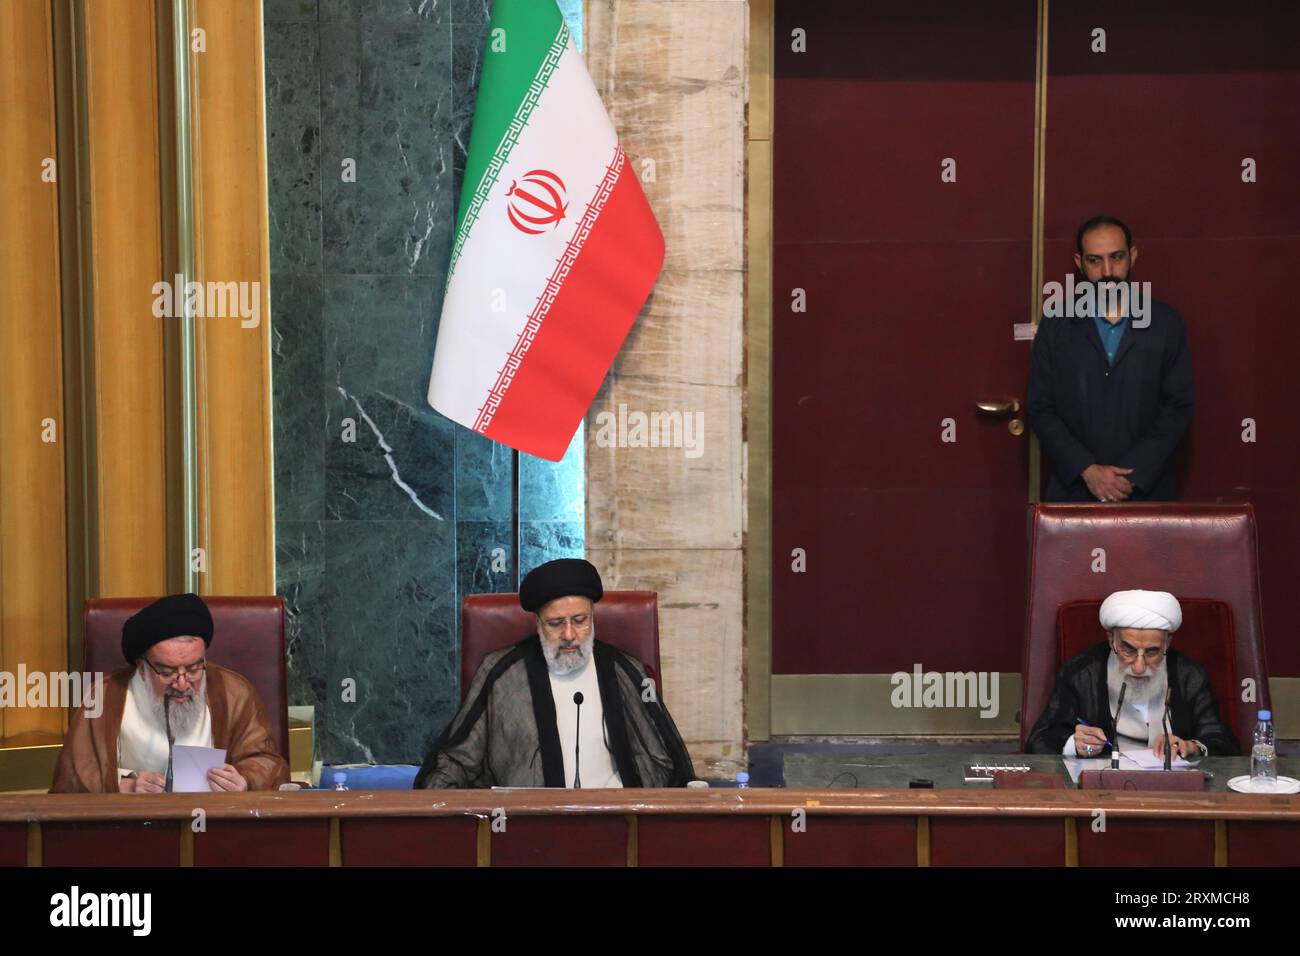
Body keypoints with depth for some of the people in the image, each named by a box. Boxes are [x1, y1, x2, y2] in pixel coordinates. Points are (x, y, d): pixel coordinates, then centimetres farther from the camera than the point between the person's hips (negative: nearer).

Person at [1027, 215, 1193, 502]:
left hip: (1147, 488, 0)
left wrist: (1133, 475, -12)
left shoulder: (1167, 324, 1)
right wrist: (1087, 470, -12)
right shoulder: (1055, 326, 1)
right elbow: (1040, 409, -1)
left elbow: (1178, 407, -1)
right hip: (1073, 488, 0)